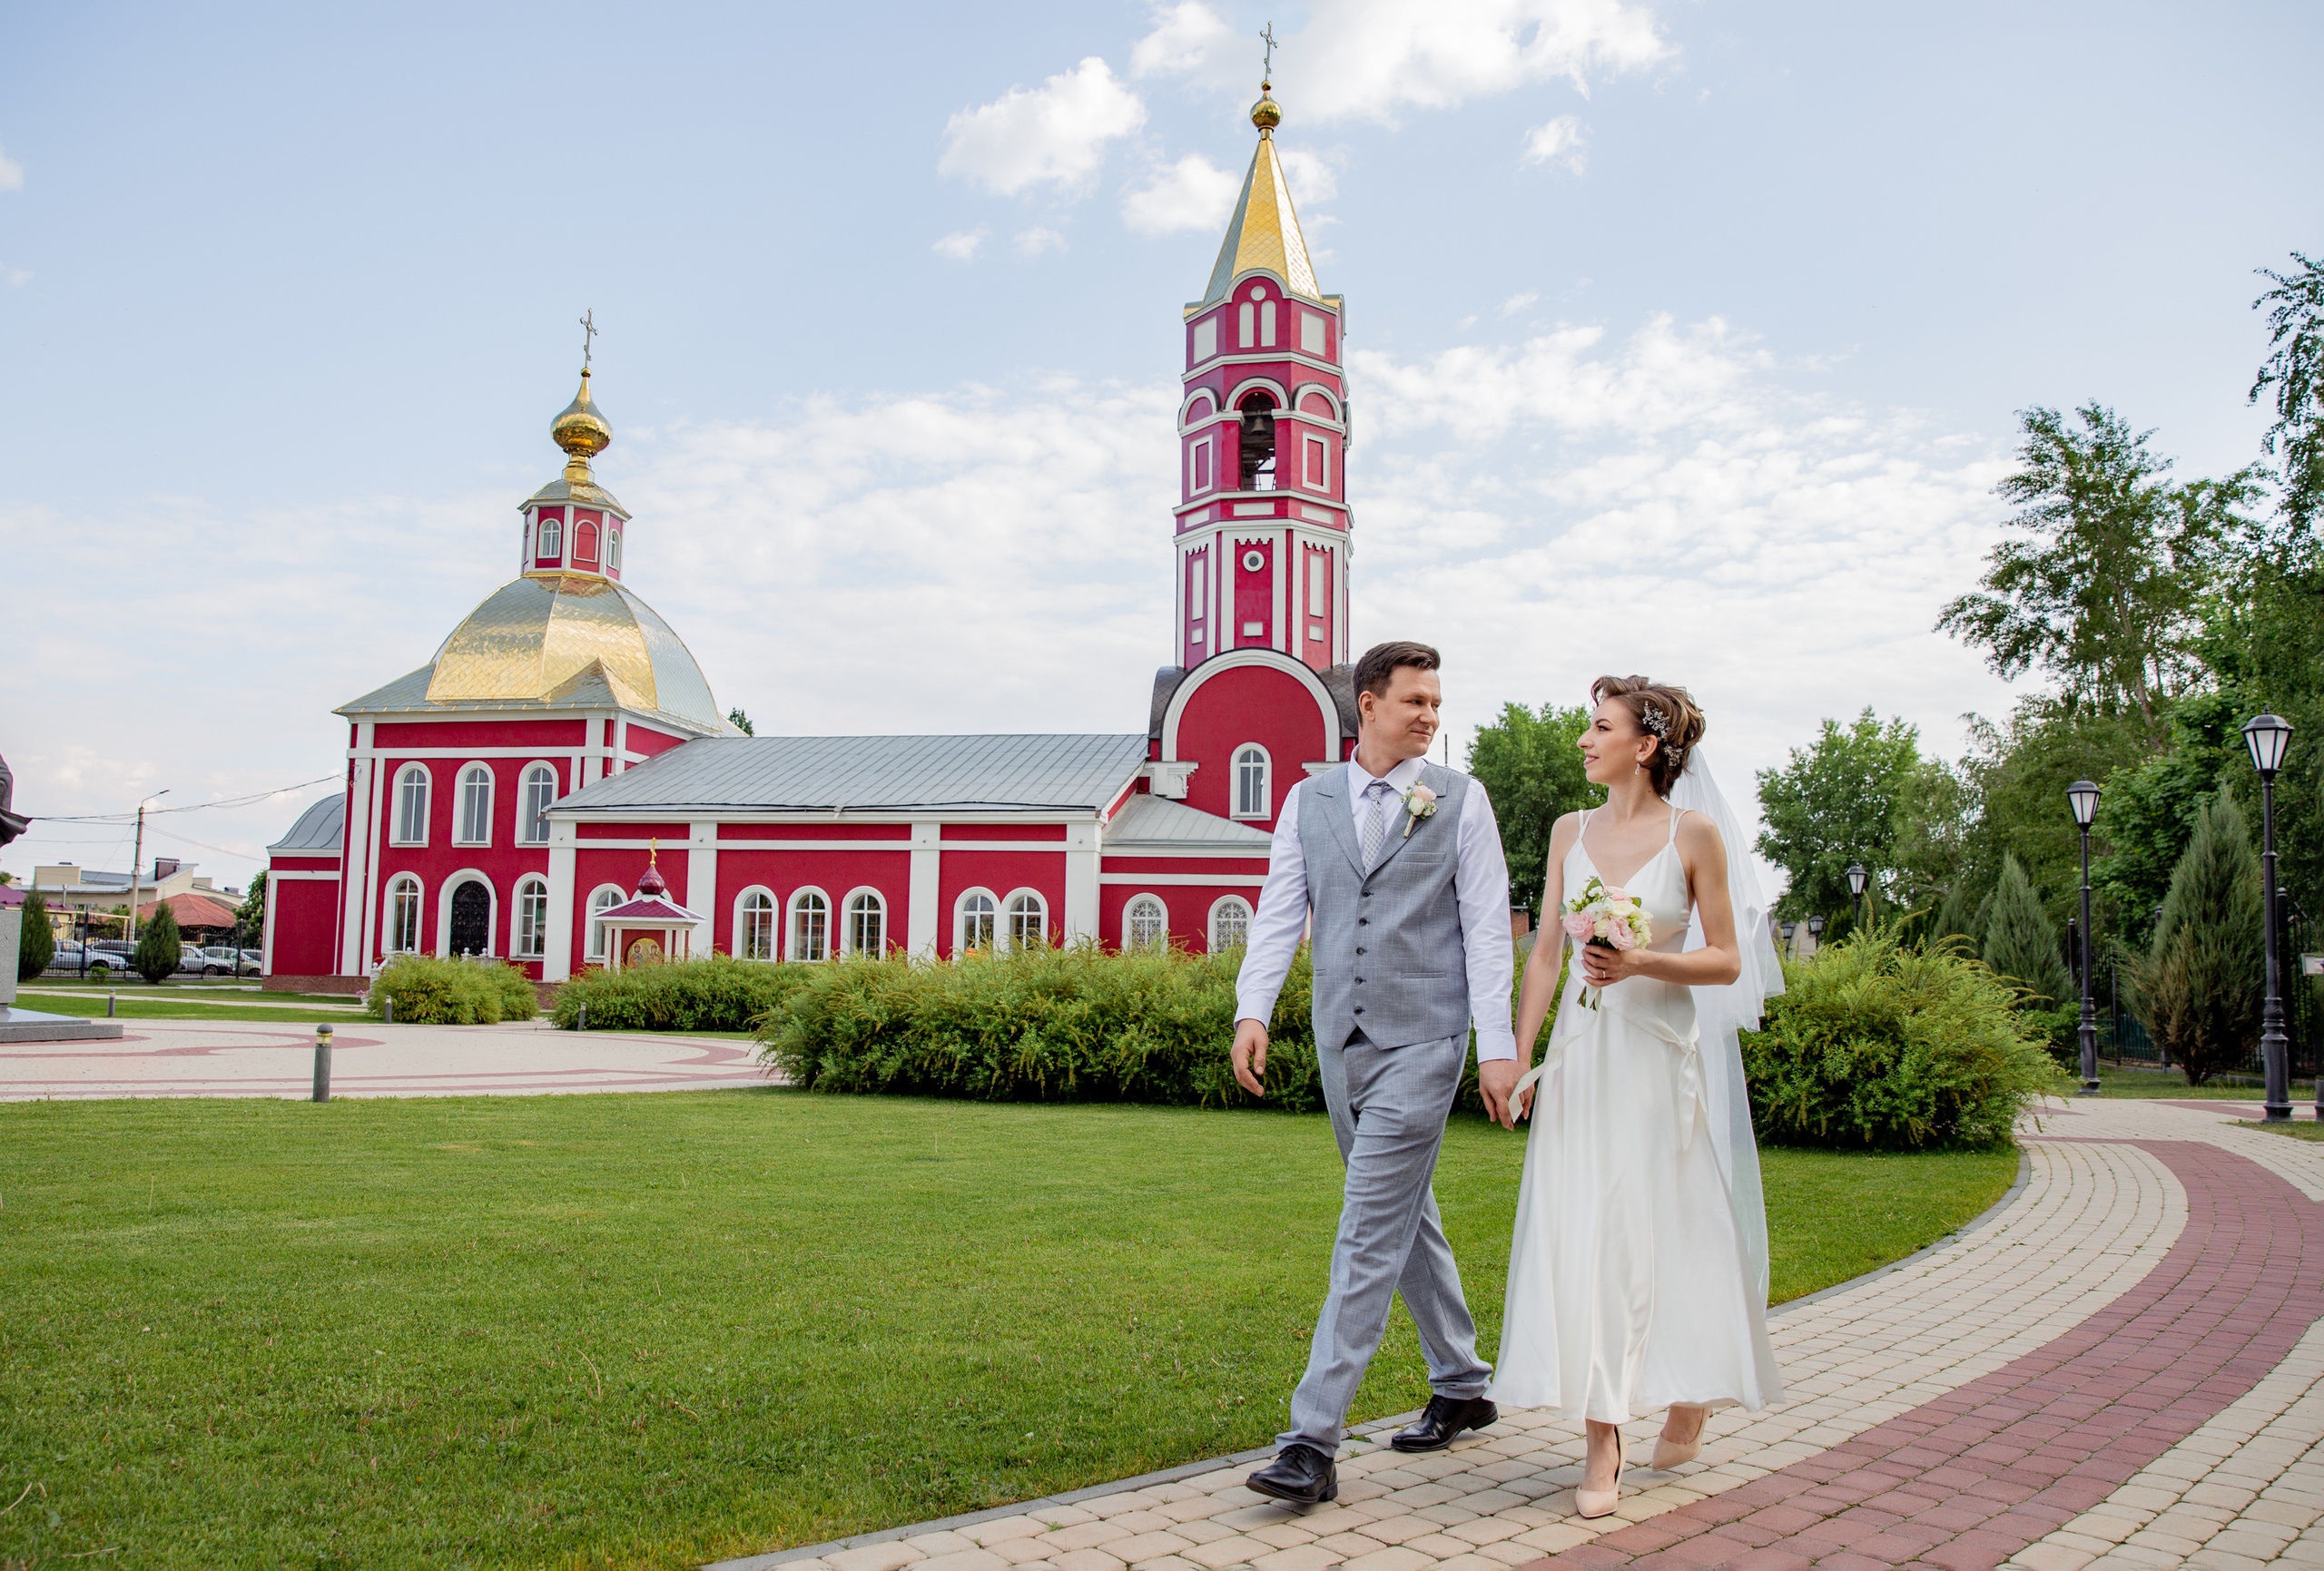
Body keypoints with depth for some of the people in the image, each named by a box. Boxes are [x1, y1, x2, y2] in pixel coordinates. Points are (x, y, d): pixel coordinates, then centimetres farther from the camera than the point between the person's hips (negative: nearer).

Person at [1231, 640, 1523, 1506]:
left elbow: (1488, 928, -3)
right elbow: (1278, 912, 3)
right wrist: (1252, 1010, -10)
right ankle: (1462, 1388, 36)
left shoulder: (1460, 798, 0)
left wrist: (1498, 1045, -9)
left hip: (1421, 1040, -4)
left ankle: (1313, 1442, -8)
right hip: (1341, 1039, 5)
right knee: (1406, 1216, 17)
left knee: (1370, 1234, -9)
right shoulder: (1308, 798, 7)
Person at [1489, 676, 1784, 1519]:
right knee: (1579, 1236, -1)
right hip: (1580, 1052, 3)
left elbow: (1727, 960, -2)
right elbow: (1545, 952, 7)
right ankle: (1603, 1446, 9)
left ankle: (1691, 1393, 31)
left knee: (1667, 1231, 4)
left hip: (1659, 1052, -3)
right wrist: (1518, 1058, 2)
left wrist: (1643, 963, -18)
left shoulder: (1695, 832, -4)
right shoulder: (1570, 832, 8)